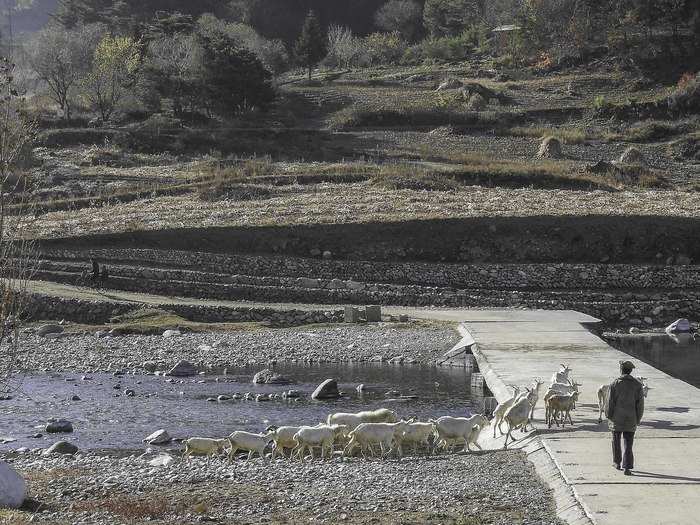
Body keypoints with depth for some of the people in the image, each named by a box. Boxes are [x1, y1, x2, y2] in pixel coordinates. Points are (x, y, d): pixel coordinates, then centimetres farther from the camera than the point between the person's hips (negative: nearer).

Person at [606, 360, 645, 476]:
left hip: (617, 419, -1)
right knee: (628, 443, 3)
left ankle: (617, 462, 28)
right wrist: (637, 419, 9)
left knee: (616, 441, 18)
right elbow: (640, 404, 0)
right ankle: (627, 467, -3)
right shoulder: (637, 385, -2)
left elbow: (610, 402, -6)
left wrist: (609, 415, 7)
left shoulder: (615, 384, -7)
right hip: (631, 419, 1)